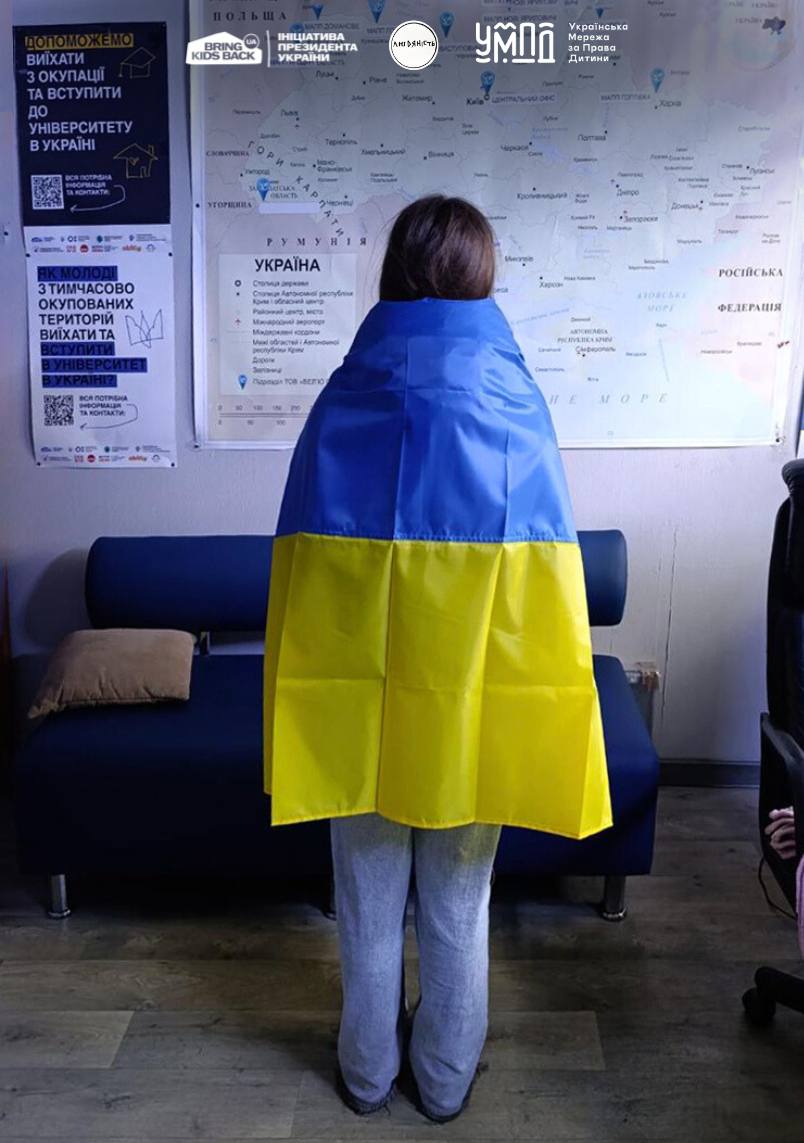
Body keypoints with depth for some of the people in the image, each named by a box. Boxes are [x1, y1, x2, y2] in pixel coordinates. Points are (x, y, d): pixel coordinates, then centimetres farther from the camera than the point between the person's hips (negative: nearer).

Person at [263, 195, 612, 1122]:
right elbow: (547, 588, -7)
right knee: (458, 902, 18)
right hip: (475, 700, 0)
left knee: (368, 897, 18)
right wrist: (531, 716, 4)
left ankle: (367, 1072, 37)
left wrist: (307, 707, 7)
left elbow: (299, 580, -4)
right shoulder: (515, 404, -9)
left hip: (358, 704, 1)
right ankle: (446, 1078, 36)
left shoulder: (340, 403, -7)